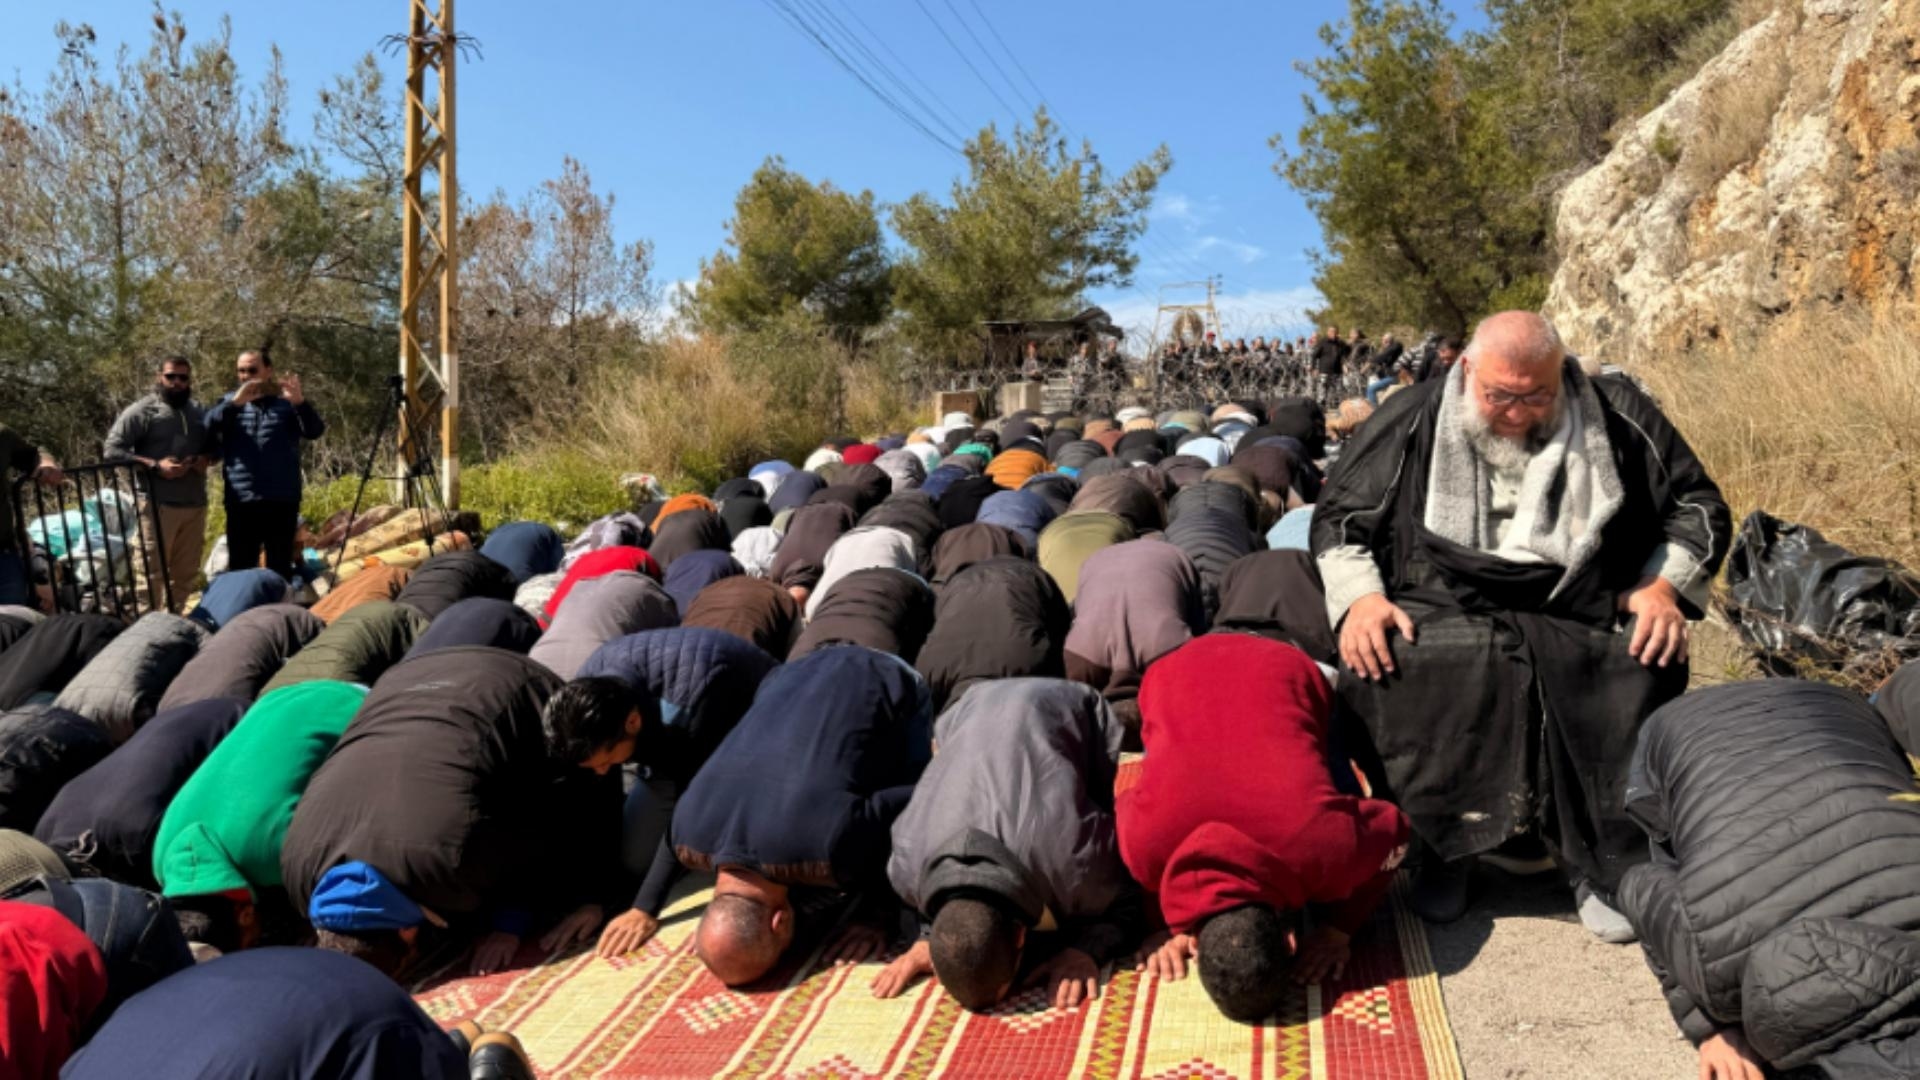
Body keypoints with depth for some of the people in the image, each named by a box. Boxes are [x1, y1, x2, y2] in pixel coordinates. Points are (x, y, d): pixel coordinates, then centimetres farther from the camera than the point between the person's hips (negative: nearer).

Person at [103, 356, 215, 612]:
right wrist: (154, 465, -15)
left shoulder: (200, 413, 17)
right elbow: (112, 449, -5)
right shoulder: (142, 411, -1)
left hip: (195, 505, 6)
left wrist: (207, 458, 1)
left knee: (185, 571, 11)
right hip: (158, 504, -6)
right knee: (151, 570, -5)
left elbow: (215, 445, 25)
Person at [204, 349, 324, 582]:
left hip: (281, 500, -2)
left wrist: (301, 403, -31)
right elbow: (209, 424, -8)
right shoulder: (230, 402, 11)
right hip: (241, 501, 2)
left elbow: (315, 431, -11)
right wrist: (235, 403, -27)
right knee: (240, 567, 8)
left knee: (280, 567, 5)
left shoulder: (287, 402, 5)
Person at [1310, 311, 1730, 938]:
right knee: (1394, 668, -33)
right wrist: (1359, 597, -6)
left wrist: (1665, 585, 0)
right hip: (1442, 610, -1)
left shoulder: (1617, 416, 10)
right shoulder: (1413, 421, 8)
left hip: (1583, 617, 1)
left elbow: (1698, 505, 18)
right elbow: (1339, 514, 11)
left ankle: (1601, 865, -10)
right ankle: (1446, 849, -11)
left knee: (1647, 670, -30)